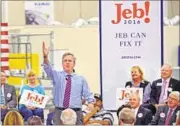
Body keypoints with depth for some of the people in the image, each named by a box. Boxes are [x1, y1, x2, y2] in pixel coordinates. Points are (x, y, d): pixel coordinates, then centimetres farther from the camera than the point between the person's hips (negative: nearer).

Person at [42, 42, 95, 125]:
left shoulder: (80, 79, 11)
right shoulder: (57, 75, 10)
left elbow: (87, 94, 9)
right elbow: (48, 70, -9)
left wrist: (91, 102, -15)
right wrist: (45, 57, -29)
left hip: (76, 112, 0)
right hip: (59, 111, 0)